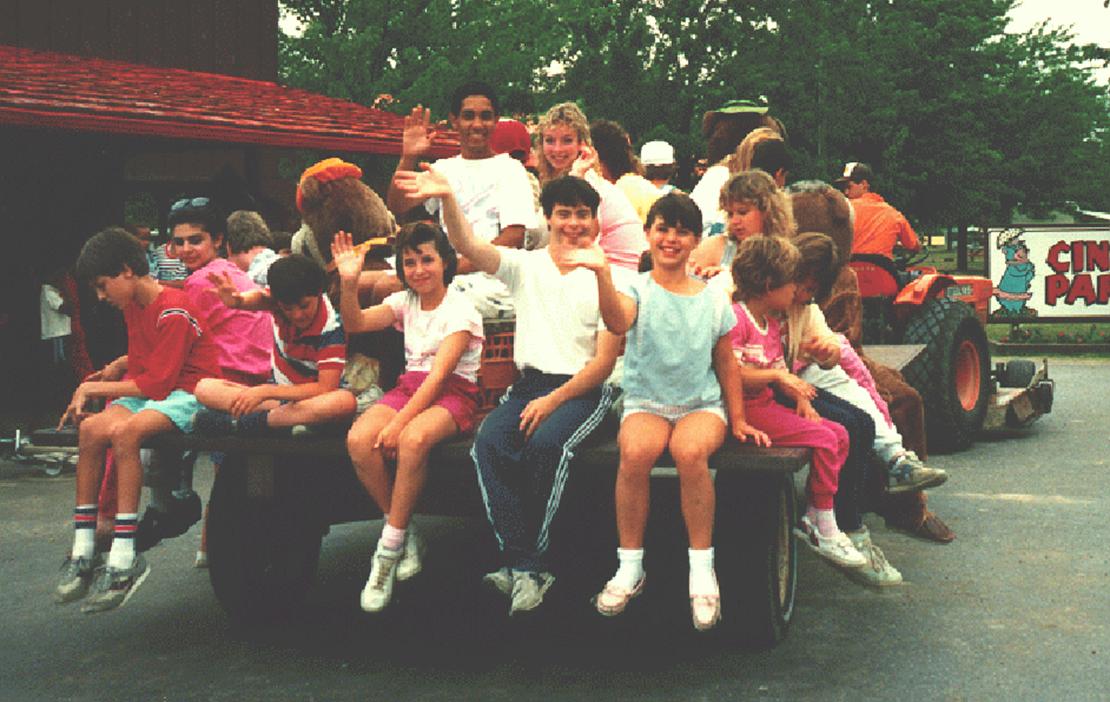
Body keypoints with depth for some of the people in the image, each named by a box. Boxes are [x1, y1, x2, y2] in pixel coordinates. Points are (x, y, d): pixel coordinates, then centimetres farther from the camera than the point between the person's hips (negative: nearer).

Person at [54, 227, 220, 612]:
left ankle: (124, 559, -33)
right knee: (91, 428, -20)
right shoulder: (134, 306, 11)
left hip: (187, 395, -8)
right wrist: (117, 367, 5)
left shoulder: (174, 312, -17)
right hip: (148, 391, 8)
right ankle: (83, 552, -16)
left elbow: (157, 382, -20)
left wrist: (92, 388, -12)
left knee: (124, 430, -34)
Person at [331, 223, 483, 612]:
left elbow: (439, 373, -16)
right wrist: (348, 284, -18)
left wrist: (399, 422, -24)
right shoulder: (405, 302, 15)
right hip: (409, 386, 6)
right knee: (358, 439, -27)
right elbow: (356, 324, 1)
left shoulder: (461, 309, -5)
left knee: (413, 438, -39)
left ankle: (389, 547, -25)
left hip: (452, 393, -5)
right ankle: (405, 535, -12)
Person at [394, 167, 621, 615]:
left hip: (582, 389, -3)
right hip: (529, 383, 3)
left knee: (546, 442, -34)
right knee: (489, 441, -27)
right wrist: (447, 199, -22)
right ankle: (523, 562, -27)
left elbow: (605, 361, -2)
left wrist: (554, 400, -14)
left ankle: (526, 565, -23)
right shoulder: (525, 266, 13)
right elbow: (468, 247, -4)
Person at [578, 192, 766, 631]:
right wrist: (603, 277, -40)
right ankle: (630, 567, -17)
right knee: (636, 451, -34)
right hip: (645, 403, 0)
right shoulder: (637, 290, 1)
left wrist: (738, 419, 13)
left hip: (702, 404, 1)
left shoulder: (713, 301, 9)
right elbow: (617, 322, -23)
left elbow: (727, 364, 16)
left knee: (690, 451, -35)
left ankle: (702, 570, -23)